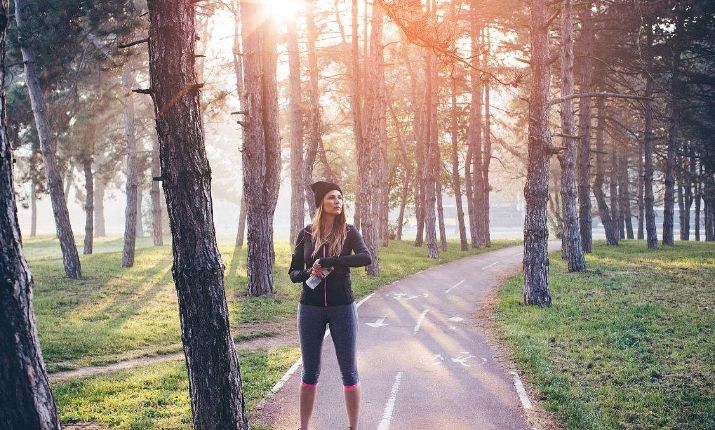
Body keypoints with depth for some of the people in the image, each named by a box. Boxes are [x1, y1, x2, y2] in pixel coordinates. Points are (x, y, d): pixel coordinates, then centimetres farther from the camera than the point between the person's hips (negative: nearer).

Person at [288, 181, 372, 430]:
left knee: (349, 371, 5)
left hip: (342, 308, -1)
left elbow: (366, 258, -21)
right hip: (311, 308, 1)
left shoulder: (348, 232, -3)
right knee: (310, 372, 8)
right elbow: (293, 273, 3)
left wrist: (327, 262, -26)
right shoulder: (306, 234, 1)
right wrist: (309, 272, -20)